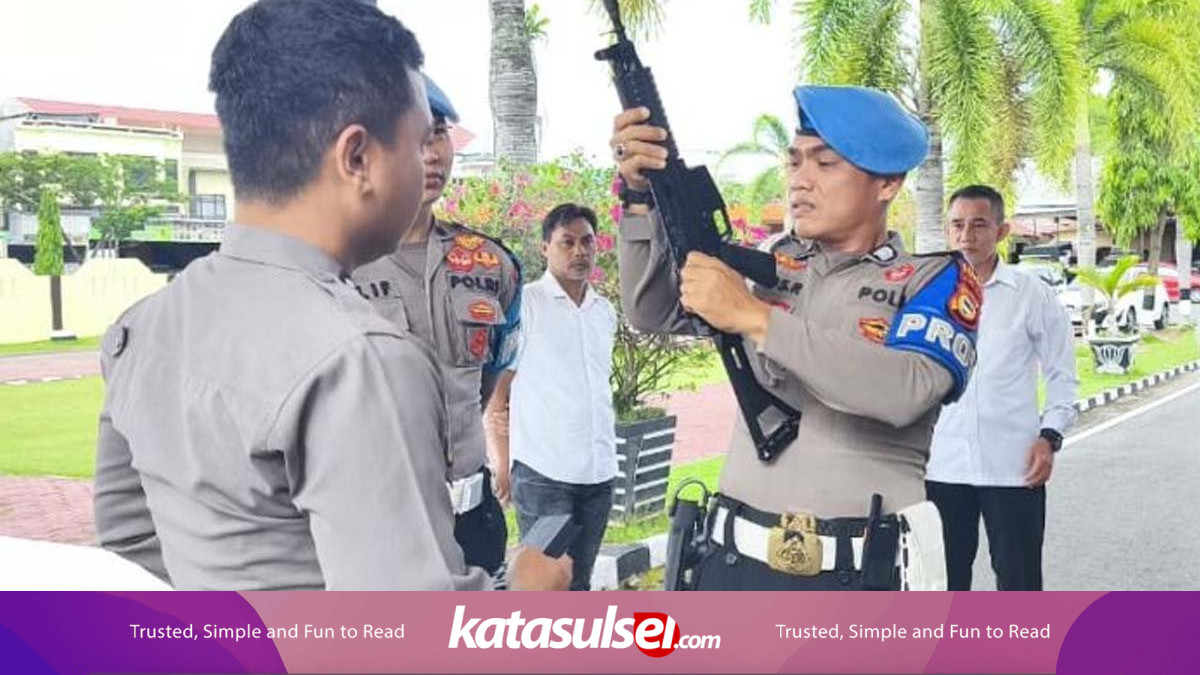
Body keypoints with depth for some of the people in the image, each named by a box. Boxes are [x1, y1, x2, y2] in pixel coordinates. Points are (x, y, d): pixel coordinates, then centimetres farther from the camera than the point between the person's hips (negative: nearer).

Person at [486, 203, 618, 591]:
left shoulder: (605, 311, 12)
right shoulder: (525, 304, -5)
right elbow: (496, 390, -3)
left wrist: (603, 456, 11)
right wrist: (504, 462, -5)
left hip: (599, 471, 6)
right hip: (543, 471, -5)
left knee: (579, 581, 13)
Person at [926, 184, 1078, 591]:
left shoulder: (1032, 295, 0)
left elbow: (1061, 375, 6)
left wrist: (1050, 435, -7)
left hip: (1013, 466, -2)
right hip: (941, 465, 2)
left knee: (1019, 581, 6)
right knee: (944, 581, 12)